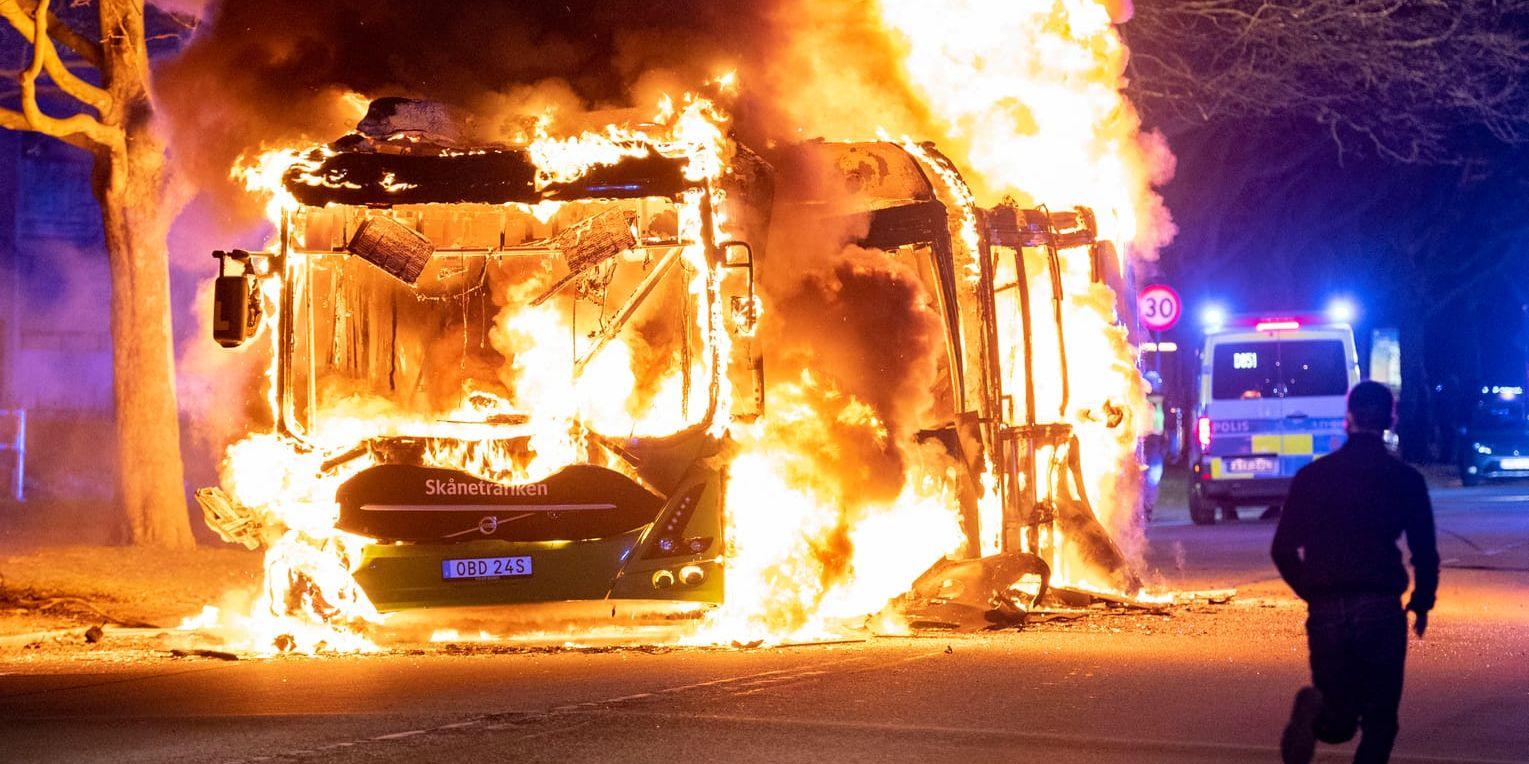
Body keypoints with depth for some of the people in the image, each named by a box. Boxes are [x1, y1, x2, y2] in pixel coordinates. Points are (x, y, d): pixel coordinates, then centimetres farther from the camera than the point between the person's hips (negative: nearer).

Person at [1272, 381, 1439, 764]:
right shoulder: (1405, 478, 0)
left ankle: (1316, 713, -22)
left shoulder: (1312, 475, 5)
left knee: (1340, 721, 11)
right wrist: (1421, 603, 17)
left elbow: (1283, 550, 6)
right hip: (1380, 611, -2)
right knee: (1379, 722, 11)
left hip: (1325, 613, 2)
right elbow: (1425, 553, -1)